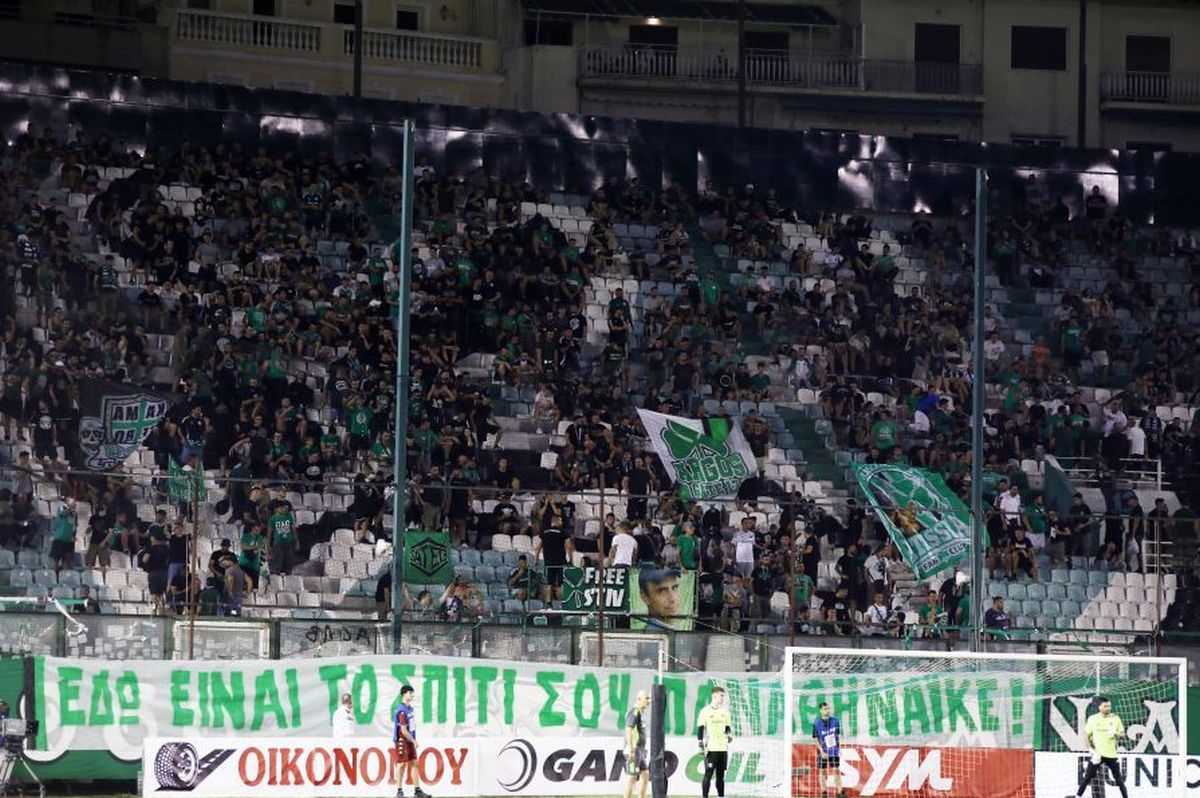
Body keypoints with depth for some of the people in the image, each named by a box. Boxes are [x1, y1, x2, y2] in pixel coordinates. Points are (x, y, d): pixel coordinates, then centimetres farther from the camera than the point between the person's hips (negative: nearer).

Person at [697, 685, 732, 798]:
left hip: (723, 747, 5)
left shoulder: (725, 711, 12)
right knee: (708, 774, -6)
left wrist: (729, 734, -1)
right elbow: (700, 728, -5)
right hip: (710, 748, -5)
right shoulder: (705, 711, -4)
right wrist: (701, 743, -13)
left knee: (720, 775, 9)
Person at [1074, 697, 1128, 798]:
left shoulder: (1115, 719, 3)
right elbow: (1087, 735, 5)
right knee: (1087, 777, -4)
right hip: (1097, 754, -1)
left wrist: (1116, 733, -17)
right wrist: (1091, 749, -7)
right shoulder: (1092, 719, 0)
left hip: (1111, 754, 1)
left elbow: (1123, 734, 6)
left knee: (1118, 778, 3)